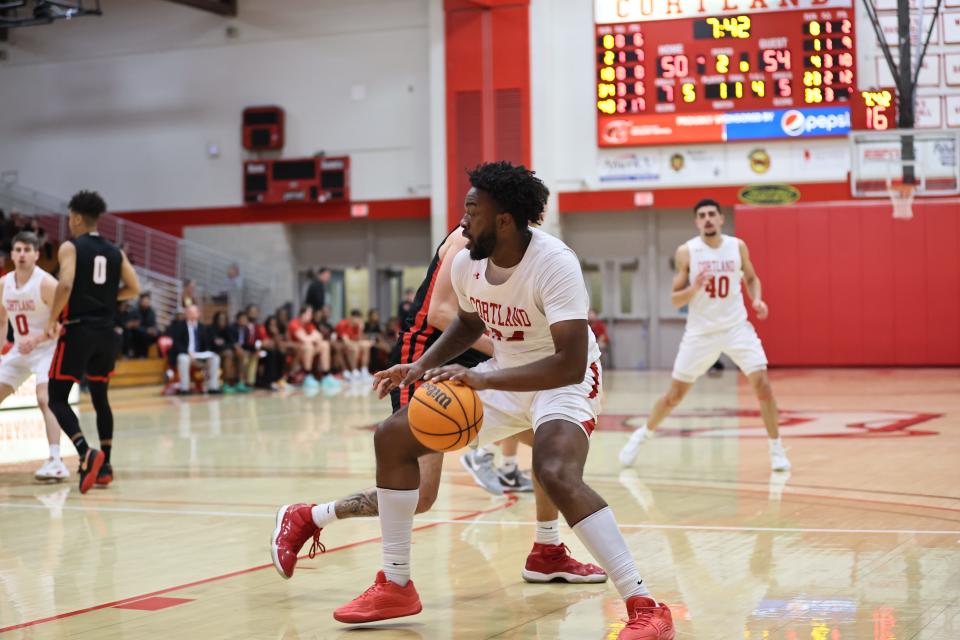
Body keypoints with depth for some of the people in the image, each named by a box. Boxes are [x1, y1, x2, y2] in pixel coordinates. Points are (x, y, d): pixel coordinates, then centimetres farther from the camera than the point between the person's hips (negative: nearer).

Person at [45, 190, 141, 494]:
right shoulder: (115, 252, 11)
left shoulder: (70, 247, -6)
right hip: (105, 332, 6)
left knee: (57, 399, -1)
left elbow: (65, 284, -20)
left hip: (77, 331, -6)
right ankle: (104, 465, 13)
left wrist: (52, 319, -9)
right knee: (100, 398, 16)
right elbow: (133, 289, 7)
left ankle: (86, 453, -22)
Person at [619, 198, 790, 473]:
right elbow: (675, 299, -5)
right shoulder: (686, 252, -8)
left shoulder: (738, 246, -2)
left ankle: (776, 450, 0)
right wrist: (694, 289, -25)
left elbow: (751, 278, 16)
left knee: (762, 384, -14)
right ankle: (641, 435, 29)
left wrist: (757, 299, -4)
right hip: (701, 332, -1)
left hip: (736, 327, 1)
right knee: (675, 394, 5)